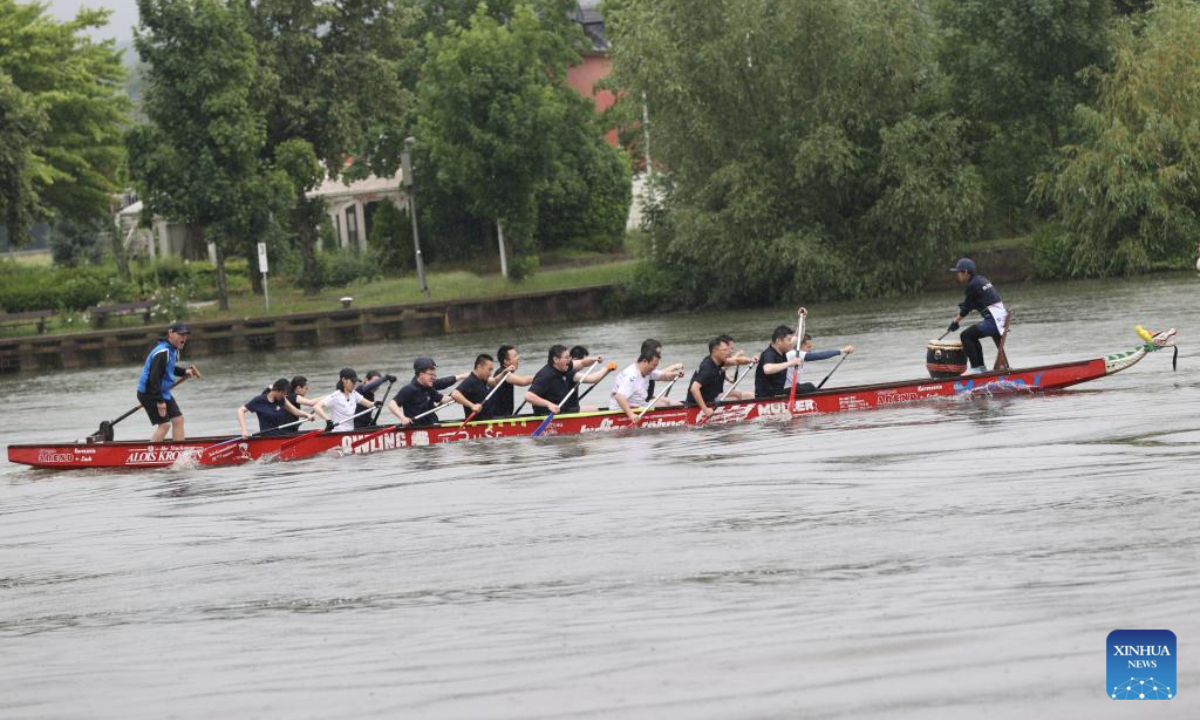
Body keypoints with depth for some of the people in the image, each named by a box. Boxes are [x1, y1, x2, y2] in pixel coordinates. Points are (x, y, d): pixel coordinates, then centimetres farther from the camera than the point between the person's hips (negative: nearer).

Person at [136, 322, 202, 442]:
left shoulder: (173, 350, 7)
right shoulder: (162, 352, -24)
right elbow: (154, 378, -28)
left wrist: (184, 372, 8)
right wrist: (159, 401, -28)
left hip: (163, 392, 10)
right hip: (149, 393, -10)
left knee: (178, 419, 10)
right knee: (164, 424, -13)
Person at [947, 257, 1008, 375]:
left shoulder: (973, 285, -12)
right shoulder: (982, 280, 17)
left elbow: (966, 308, -5)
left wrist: (955, 322, 6)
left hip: (993, 320, -10)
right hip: (1001, 317, 10)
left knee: (965, 336, -9)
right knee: (972, 336, 25)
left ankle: (975, 368, -12)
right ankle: (981, 366, 28)